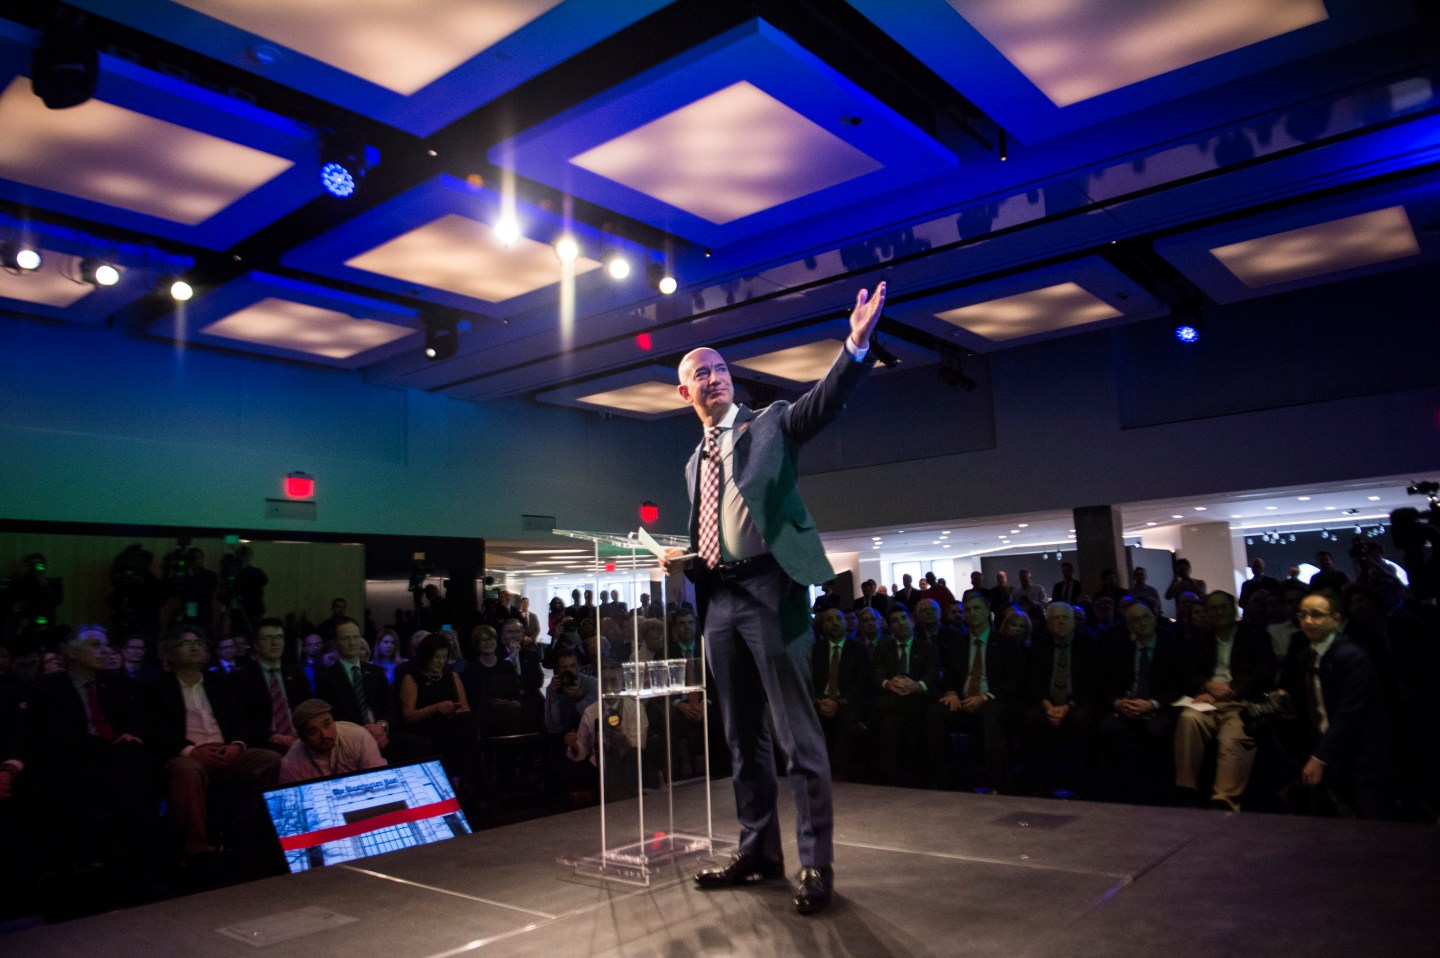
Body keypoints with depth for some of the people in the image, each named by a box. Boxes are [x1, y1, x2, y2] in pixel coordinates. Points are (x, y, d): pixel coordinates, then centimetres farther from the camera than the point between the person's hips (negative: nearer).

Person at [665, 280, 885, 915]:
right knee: (742, 736, 13)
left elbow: (824, 401, -13)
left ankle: (816, 865, 5)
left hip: (770, 587, -6)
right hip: (719, 599, 7)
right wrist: (683, 556, 6)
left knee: (797, 733, -4)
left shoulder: (769, 424, 6)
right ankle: (758, 852, 25)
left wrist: (856, 344, -28)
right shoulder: (695, 462, 22)